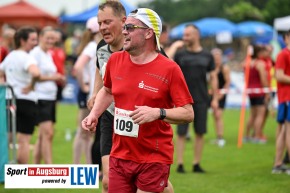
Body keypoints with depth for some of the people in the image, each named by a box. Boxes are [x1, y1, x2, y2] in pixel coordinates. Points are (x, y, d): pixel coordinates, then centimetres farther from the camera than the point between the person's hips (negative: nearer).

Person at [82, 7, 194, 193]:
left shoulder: (169, 69, -10)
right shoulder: (115, 60, 5)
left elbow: (188, 113, -11)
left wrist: (158, 113, -25)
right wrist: (94, 114, 10)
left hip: (154, 159, -5)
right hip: (120, 156, 5)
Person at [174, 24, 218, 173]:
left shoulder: (207, 56, 6)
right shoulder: (180, 55, 3)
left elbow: (213, 78, 10)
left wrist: (215, 98, 3)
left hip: (201, 100, 1)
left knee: (200, 133, 4)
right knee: (181, 133, -3)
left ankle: (197, 164, 11)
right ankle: (180, 164, 0)